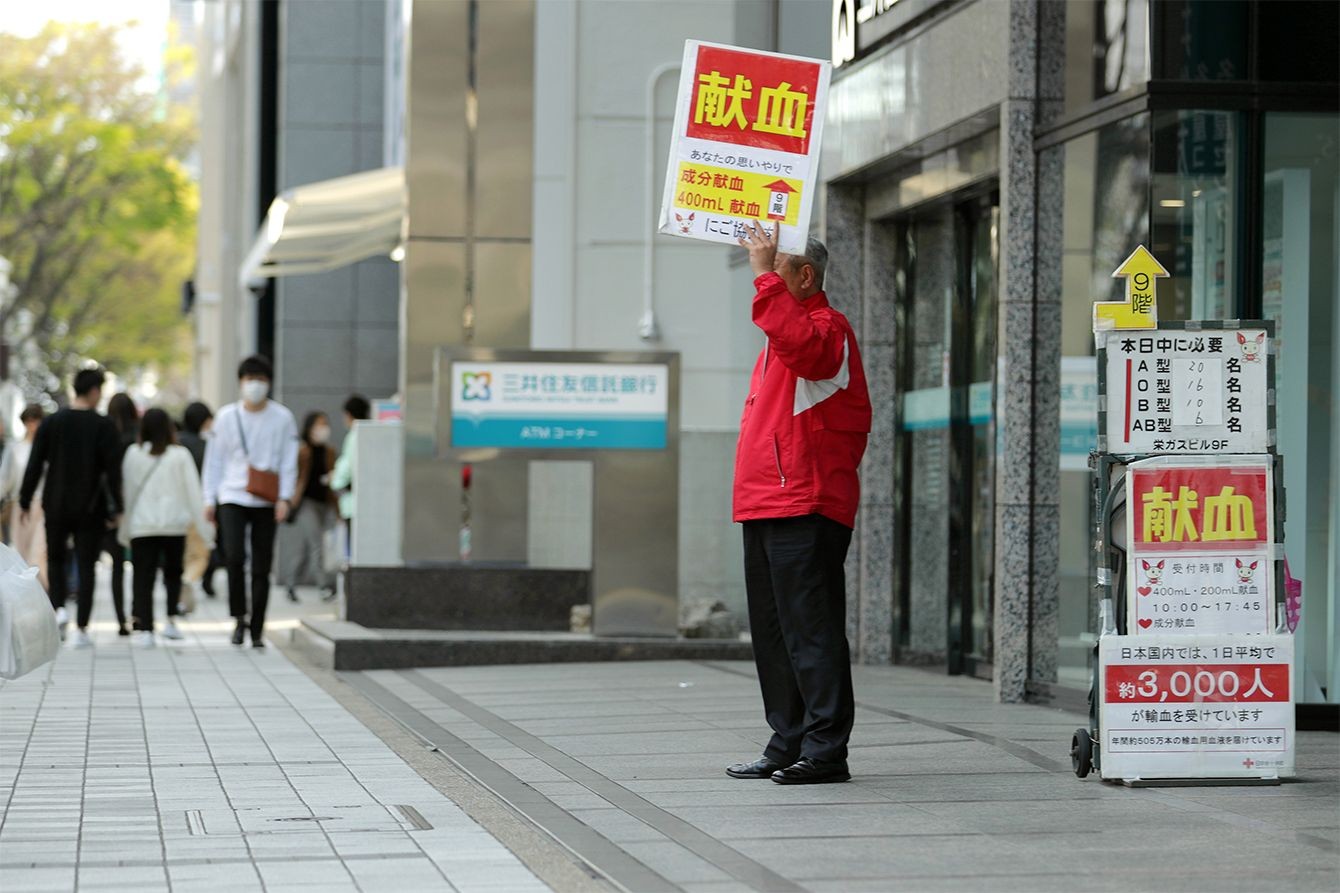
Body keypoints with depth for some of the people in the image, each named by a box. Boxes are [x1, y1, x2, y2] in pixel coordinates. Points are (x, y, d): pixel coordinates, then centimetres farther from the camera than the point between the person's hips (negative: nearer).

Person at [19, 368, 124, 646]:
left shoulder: (51, 423, 0)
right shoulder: (104, 426, -7)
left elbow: (35, 465, 0)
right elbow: (113, 470, -10)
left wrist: (25, 501, 7)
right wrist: (115, 508, -4)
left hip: (56, 506, 2)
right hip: (90, 509, -2)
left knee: (56, 559, 19)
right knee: (86, 566, 5)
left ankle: (58, 608, -4)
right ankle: (82, 628, 1)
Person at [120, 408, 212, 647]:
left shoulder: (133, 455, 3)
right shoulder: (180, 455, 0)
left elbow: (127, 492, 8)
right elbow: (193, 492, 1)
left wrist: (124, 529, 16)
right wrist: (203, 526, 6)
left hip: (141, 527, 0)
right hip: (174, 525, 0)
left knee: (143, 578, -1)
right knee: (173, 573, 19)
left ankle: (143, 629, -12)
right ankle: (171, 620, 8)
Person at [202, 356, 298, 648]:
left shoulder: (282, 418, 3)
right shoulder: (226, 416, 5)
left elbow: (289, 462, 3)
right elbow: (214, 460, 10)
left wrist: (285, 498, -8)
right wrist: (209, 499, 6)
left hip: (266, 502, 0)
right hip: (232, 497, 0)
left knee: (262, 567, 2)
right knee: (234, 557, -17)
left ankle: (257, 631, 11)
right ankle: (239, 617, 1)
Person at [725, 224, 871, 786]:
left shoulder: (826, 327, -8)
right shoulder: (785, 328, 23)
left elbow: (800, 341, -33)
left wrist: (765, 276, -28)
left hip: (803, 508, -11)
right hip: (764, 507, 11)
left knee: (809, 630, -11)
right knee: (774, 633, 13)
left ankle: (825, 749, -10)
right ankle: (788, 745, 19)